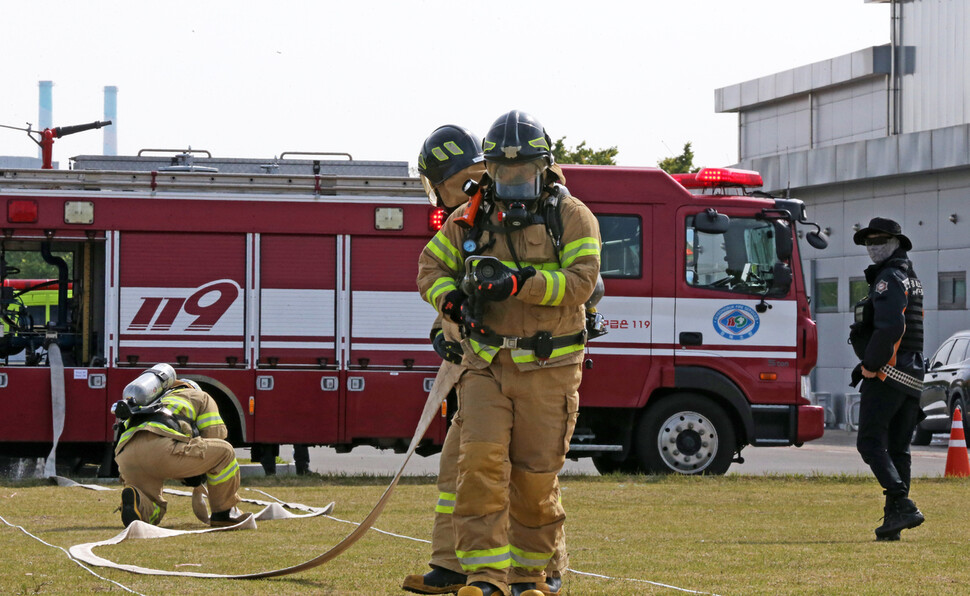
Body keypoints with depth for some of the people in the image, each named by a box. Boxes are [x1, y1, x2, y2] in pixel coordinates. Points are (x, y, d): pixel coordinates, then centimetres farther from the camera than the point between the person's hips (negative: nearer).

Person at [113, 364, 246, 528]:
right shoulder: (201, 397, 30)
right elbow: (215, 435, 19)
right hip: (160, 448, -6)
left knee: (153, 513, 24)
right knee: (225, 452, 11)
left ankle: (134, 500, -10)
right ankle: (222, 514, 15)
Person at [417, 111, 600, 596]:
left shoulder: (571, 217, -1)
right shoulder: (471, 219, 9)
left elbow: (581, 280, -13)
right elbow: (431, 267, 16)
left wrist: (520, 282, -24)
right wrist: (453, 302, -6)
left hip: (548, 370, -2)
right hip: (487, 365, 2)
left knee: (535, 478, 3)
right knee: (481, 463, -14)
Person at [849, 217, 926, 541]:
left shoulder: (889, 280, -9)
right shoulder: (914, 280, 22)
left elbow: (890, 328, -24)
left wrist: (870, 365, -15)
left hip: (886, 374, -9)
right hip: (914, 378, 9)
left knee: (870, 441, -10)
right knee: (897, 448, 9)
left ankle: (902, 505, -23)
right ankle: (894, 518, 6)